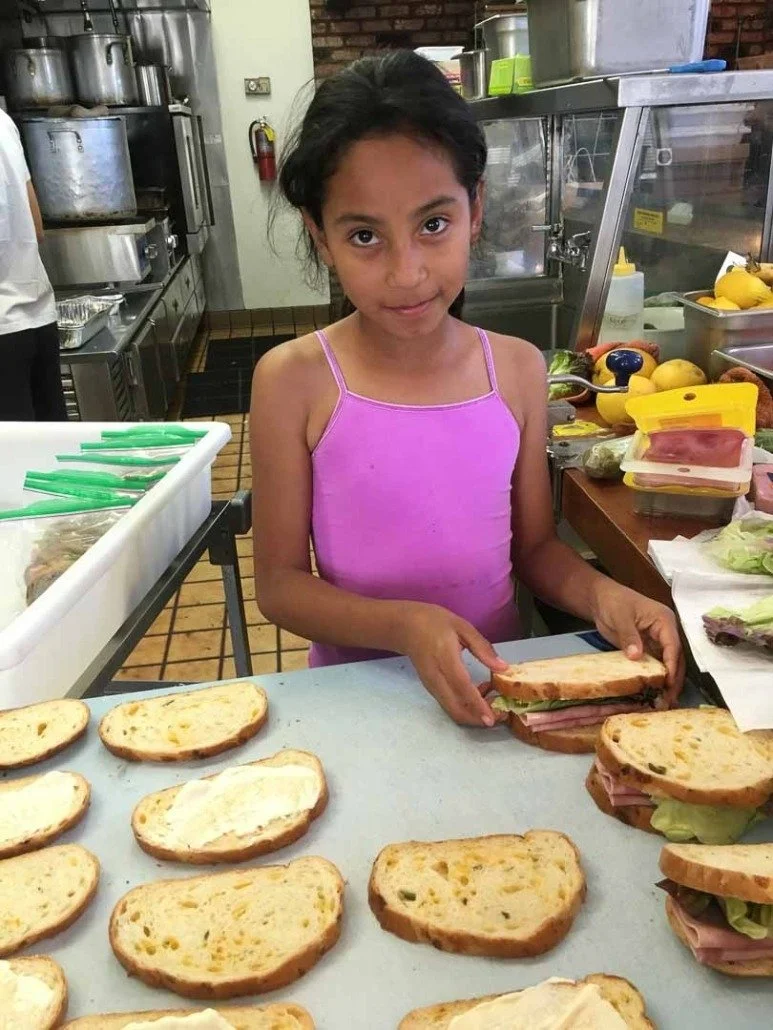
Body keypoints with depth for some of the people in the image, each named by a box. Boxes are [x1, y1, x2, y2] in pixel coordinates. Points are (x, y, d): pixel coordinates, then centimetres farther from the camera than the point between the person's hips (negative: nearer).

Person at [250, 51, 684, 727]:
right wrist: (406, 626, -23)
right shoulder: (294, 381, -12)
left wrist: (602, 596, -14)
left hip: (496, 681, 4)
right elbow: (280, 583, -7)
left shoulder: (519, 370, -4)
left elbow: (534, 546, 6)